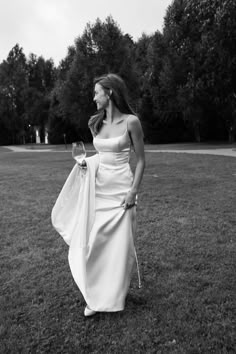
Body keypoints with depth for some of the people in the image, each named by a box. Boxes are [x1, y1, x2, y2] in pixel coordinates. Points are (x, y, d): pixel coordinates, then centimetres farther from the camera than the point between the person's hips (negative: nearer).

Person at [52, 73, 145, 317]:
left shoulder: (131, 121, -8)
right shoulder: (95, 123, 8)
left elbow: (141, 160, -5)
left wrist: (133, 192, -13)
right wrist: (87, 162, -1)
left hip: (120, 190, -5)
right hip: (98, 187, 5)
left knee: (119, 244, 4)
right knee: (92, 241, 5)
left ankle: (115, 296, 26)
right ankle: (95, 297, 22)